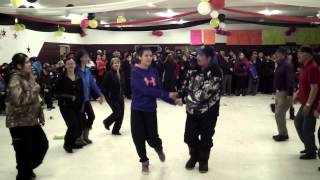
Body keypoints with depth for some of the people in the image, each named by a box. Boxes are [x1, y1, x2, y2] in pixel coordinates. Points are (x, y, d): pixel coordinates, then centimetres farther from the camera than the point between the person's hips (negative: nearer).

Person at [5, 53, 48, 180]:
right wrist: (33, 91, -20)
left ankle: (28, 168, 37)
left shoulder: (29, 76, 9)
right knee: (24, 153, 1)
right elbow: (18, 100, -33)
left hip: (32, 121, 9)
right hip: (19, 123, -9)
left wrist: (40, 115, 17)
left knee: (43, 145, 17)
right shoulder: (15, 79, -18)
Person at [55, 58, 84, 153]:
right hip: (66, 106, -5)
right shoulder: (62, 78, -7)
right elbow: (56, 92, -10)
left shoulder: (78, 78, 7)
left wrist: (82, 106, 3)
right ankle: (67, 144, 9)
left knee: (80, 127, 3)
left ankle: (72, 142, 29)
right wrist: (69, 96, -18)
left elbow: (81, 93, 10)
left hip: (77, 106, 5)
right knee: (73, 125, -16)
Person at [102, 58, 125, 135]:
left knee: (121, 113, 6)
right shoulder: (109, 74, -15)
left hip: (120, 97, 7)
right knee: (117, 113, -10)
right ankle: (107, 122, 19)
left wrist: (123, 94, 11)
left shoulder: (121, 73, 6)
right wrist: (107, 95, -15)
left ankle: (116, 130, 21)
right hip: (112, 98, -7)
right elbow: (104, 86, -13)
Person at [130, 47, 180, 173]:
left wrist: (173, 100, -10)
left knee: (152, 138, 2)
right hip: (137, 110, -3)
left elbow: (160, 90, 2)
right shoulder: (135, 72, -13)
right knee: (139, 138, 4)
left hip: (151, 110, 3)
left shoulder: (154, 72, 2)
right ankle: (144, 161, 28)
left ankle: (159, 148, 38)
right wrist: (167, 95, -24)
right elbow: (145, 90, -23)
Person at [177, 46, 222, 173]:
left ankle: (203, 160, 30)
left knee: (206, 137, 8)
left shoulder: (215, 72, -18)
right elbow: (186, 86, 10)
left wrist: (184, 99, -20)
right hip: (193, 109, 5)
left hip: (208, 111, -5)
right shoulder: (194, 70, 3)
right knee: (189, 135, 10)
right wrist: (180, 95, -10)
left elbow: (204, 93, -23)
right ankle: (194, 156, 35)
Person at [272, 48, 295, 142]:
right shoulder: (280, 65, 14)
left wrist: (290, 94, -28)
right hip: (279, 92, 10)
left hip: (284, 93, -10)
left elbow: (290, 80, -23)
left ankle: (283, 134, 3)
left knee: (279, 114, -8)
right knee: (278, 114, 13)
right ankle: (282, 133, 23)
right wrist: (276, 91, 19)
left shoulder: (287, 65, -16)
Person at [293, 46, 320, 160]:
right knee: (298, 122, 19)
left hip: (311, 104, -10)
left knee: (307, 128, -1)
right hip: (305, 103, 10)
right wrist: (297, 94, 14)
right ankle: (309, 146, 31)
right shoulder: (305, 67, 10)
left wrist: (308, 105, -24)